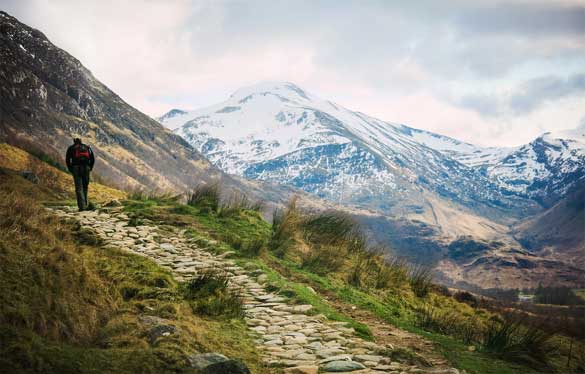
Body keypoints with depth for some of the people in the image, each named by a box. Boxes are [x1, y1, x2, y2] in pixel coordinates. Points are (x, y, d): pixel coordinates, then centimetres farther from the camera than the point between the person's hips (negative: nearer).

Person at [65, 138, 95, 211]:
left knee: (79, 188, -3)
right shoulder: (87, 147, 21)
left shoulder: (71, 148, 15)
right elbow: (92, 159, 10)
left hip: (76, 168, -2)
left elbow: (67, 160, 4)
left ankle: (82, 206, -13)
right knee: (85, 187, 16)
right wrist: (90, 168, 18)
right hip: (86, 168, 2)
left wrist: (70, 170, 13)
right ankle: (85, 204, 14)